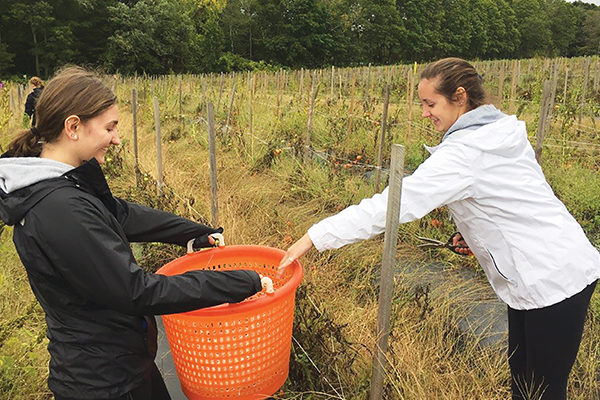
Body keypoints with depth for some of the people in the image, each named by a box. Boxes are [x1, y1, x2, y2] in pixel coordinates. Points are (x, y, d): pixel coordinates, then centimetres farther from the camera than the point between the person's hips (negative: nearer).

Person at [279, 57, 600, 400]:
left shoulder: (465, 153, -25)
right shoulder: (504, 129, 5)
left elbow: (392, 204, -30)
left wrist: (313, 237, -27)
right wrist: (474, 230, 6)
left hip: (553, 281, -9)